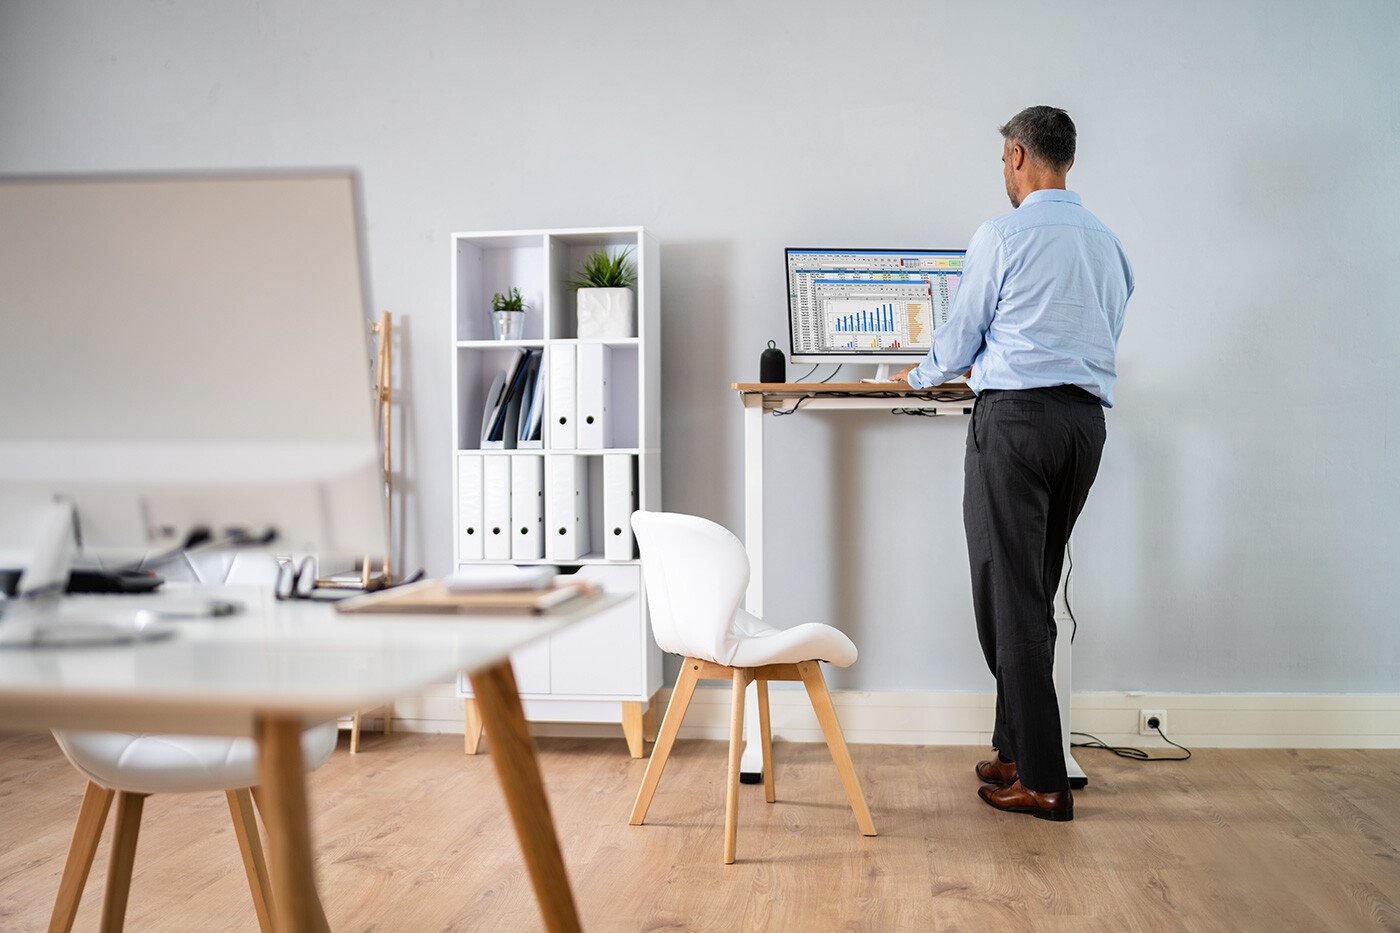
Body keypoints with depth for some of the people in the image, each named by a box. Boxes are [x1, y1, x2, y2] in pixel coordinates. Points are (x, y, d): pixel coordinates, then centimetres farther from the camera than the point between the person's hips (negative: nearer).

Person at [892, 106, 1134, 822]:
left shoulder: (1003, 237, -5)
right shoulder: (1107, 243, 14)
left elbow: (961, 334, 3)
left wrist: (920, 376, 24)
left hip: (1015, 419, -7)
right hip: (1087, 419, 7)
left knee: (1009, 596, -3)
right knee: (1035, 593, 15)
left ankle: (1042, 781, -2)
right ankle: (1018, 750, 21)